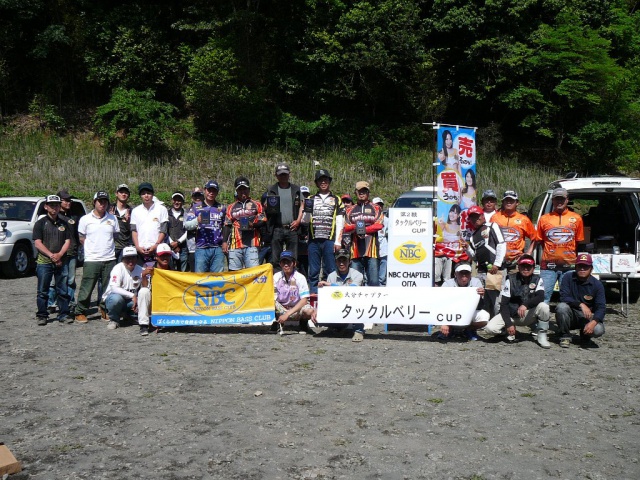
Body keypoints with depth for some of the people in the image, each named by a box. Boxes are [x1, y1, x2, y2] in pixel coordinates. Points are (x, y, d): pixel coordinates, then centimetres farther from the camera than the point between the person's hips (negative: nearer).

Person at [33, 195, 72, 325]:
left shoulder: (64, 223, 11)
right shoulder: (40, 223, 1)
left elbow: (68, 241, 6)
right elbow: (37, 243, -5)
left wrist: (59, 255, -10)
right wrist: (51, 255, -15)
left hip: (61, 262, 3)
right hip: (44, 262, -3)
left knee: (63, 290, 4)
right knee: (43, 291, 2)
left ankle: (64, 314, 11)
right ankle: (42, 315, 10)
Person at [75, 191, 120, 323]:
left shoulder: (112, 219, 9)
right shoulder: (85, 219, 2)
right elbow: (82, 239, 8)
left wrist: (106, 248, 11)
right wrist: (93, 249, 6)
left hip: (109, 259, 3)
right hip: (91, 259, -3)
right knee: (86, 288, -2)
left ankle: (105, 309, 19)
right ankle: (80, 312, 10)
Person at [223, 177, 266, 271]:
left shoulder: (256, 205, 15)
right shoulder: (231, 207, 19)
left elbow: (263, 220, 8)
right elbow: (227, 225, 15)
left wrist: (254, 224, -11)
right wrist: (225, 241, 5)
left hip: (251, 244, -2)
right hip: (235, 244, 2)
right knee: (234, 270, -1)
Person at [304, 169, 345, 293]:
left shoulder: (336, 200, 12)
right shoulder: (310, 200, 16)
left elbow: (339, 223, 5)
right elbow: (305, 221, 9)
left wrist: (338, 242, -4)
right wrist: (307, 209, -10)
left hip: (329, 240, -2)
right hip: (314, 240, 2)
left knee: (330, 271, -2)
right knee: (313, 271, 5)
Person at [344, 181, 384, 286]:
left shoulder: (375, 208, 11)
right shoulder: (351, 210, 19)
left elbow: (379, 225, -2)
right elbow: (346, 228, 9)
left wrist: (365, 229, -11)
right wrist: (355, 227, -11)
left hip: (371, 248, -3)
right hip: (356, 249, 3)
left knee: (374, 280, -6)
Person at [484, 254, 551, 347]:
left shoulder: (537, 280, -3)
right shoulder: (511, 280, -8)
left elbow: (540, 297, -21)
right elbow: (504, 304, -10)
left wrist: (525, 305, -38)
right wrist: (508, 324, -20)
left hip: (528, 315, 1)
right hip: (510, 314, -1)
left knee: (543, 306, -29)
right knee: (490, 328, -25)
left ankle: (542, 336, -8)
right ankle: (510, 331, 9)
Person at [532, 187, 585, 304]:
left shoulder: (576, 218, 7)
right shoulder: (544, 219, 7)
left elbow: (579, 243, 11)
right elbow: (537, 240, 10)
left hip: (569, 265, 1)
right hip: (548, 265, 0)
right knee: (544, 295, -2)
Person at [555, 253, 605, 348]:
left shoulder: (597, 284, -8)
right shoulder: (568, 278, -9)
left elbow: (601, 307, -14)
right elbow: (564, 297, -18)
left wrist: (594, 322, -33)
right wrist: (581, 304, -33)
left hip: (587, 316, 1)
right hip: (570, 316, 0)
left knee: (598, 330, -29)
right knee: (561, 307, -33)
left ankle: (585, 337, 11)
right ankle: (565, 336, -9)